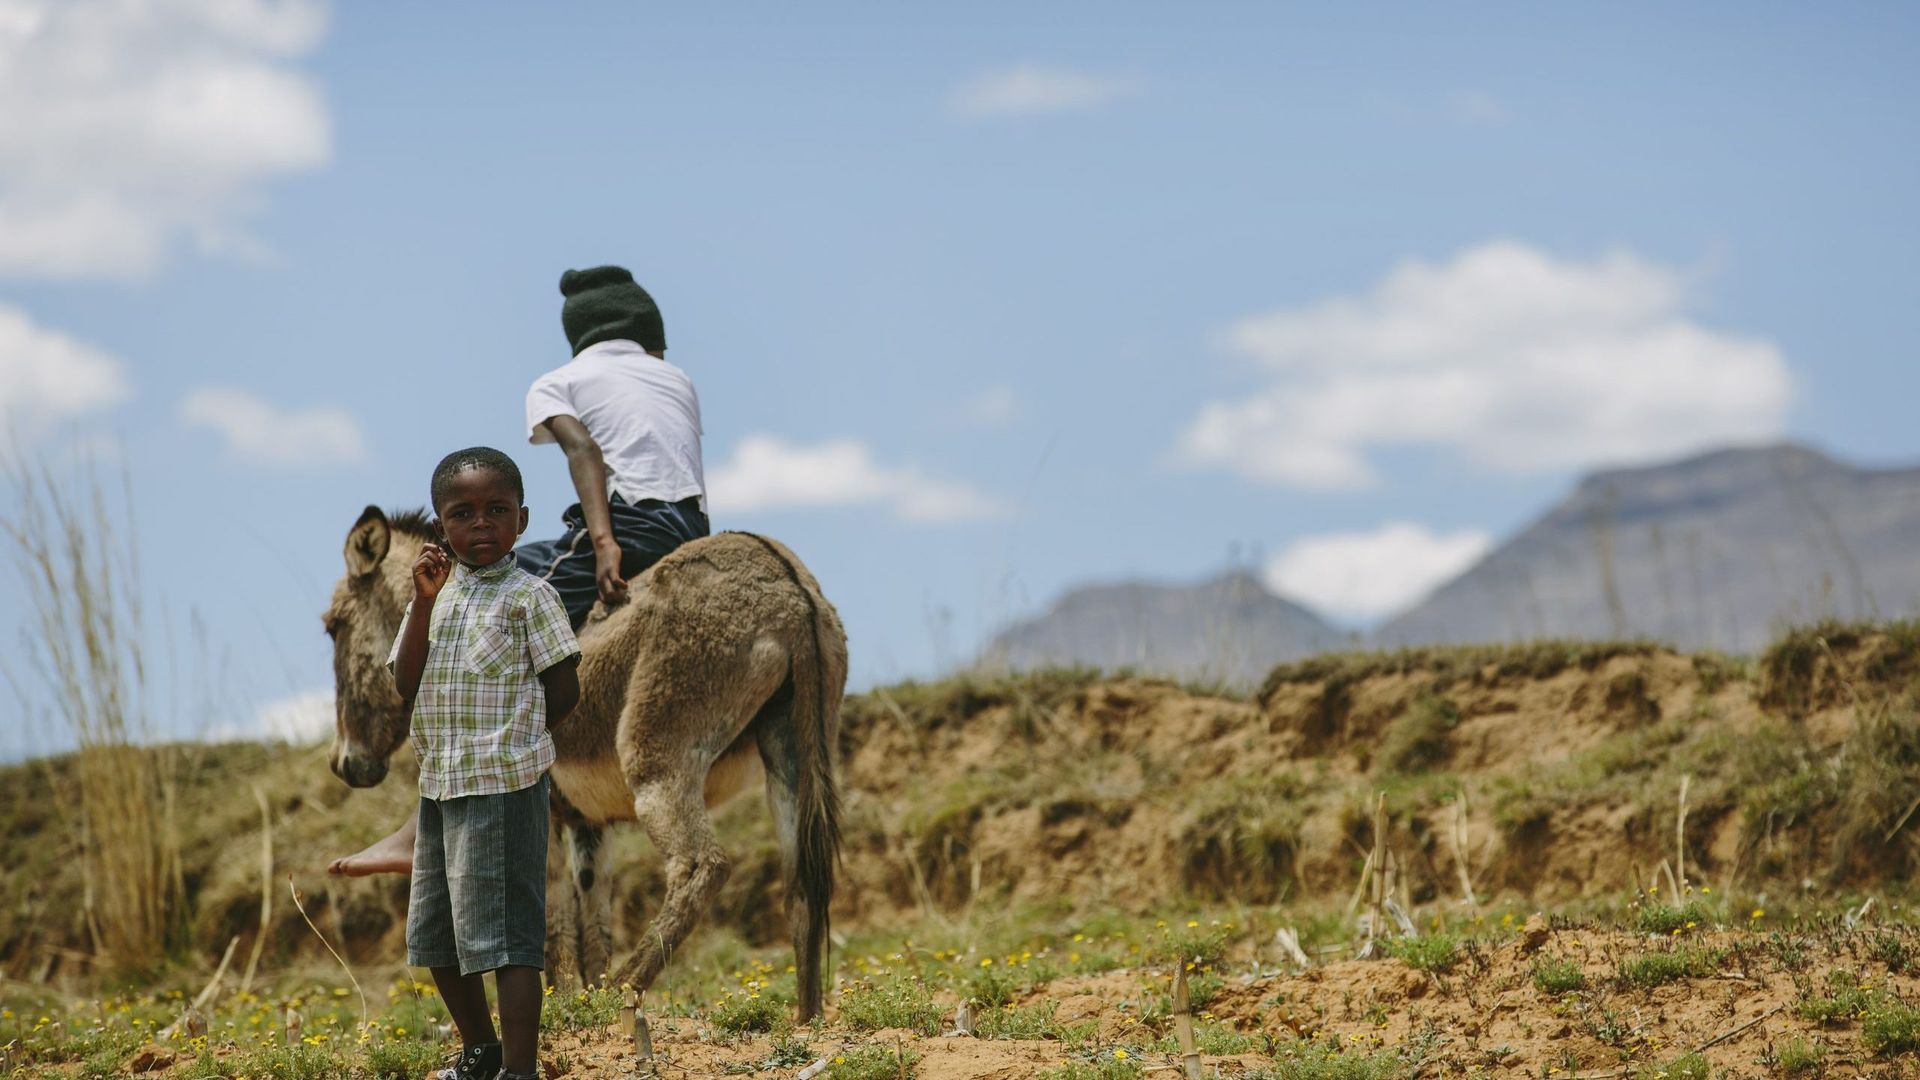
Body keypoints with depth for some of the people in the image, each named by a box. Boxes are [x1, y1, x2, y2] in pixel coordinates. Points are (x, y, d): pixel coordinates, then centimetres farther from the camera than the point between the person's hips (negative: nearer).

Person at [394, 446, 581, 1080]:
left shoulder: (527, 596, -5)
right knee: (433, 935, 15)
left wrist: (506, 738, -2)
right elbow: (407, 689, 1)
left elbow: (564, 693, -6)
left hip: (501, 788, -7)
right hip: (439, 786, 7)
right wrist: (424, 602, -7)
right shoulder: (436, 593, 11)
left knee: (504, 934, -8)